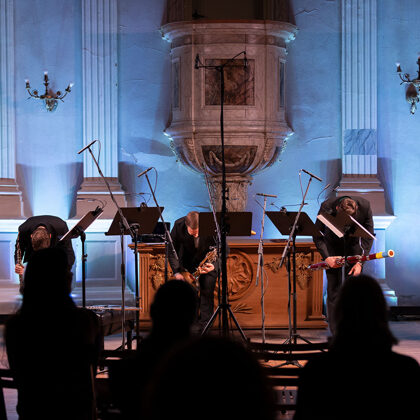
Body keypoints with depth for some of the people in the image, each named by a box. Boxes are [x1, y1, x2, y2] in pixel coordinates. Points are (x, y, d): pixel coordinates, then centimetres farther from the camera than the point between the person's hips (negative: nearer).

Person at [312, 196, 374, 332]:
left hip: (354, 244, 1)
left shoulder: (364, 207, -27)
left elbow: (368, 237, -14)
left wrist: (360, 262, -21)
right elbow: (317, 236, -15)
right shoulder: (326, 208, -30)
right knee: (334, 287, -6)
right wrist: (326, 257, -28)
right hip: (333, 245, -1)